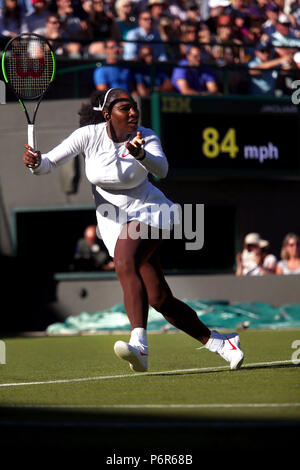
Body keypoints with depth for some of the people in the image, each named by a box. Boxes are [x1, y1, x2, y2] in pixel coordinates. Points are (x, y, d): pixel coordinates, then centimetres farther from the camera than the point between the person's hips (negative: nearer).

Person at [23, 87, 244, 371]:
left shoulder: (145, 137, -13)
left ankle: (140, 346, -47)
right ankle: (218, 343, 14)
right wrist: (35, 163, -31)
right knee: (159, 299, -3)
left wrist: (140, 154, -52)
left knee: (124, 261, -34)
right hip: (114, 221, 3)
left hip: (150, 212, -3)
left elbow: (161, 169, -32)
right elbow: (49, 163, -7)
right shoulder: (88, 136, -7)